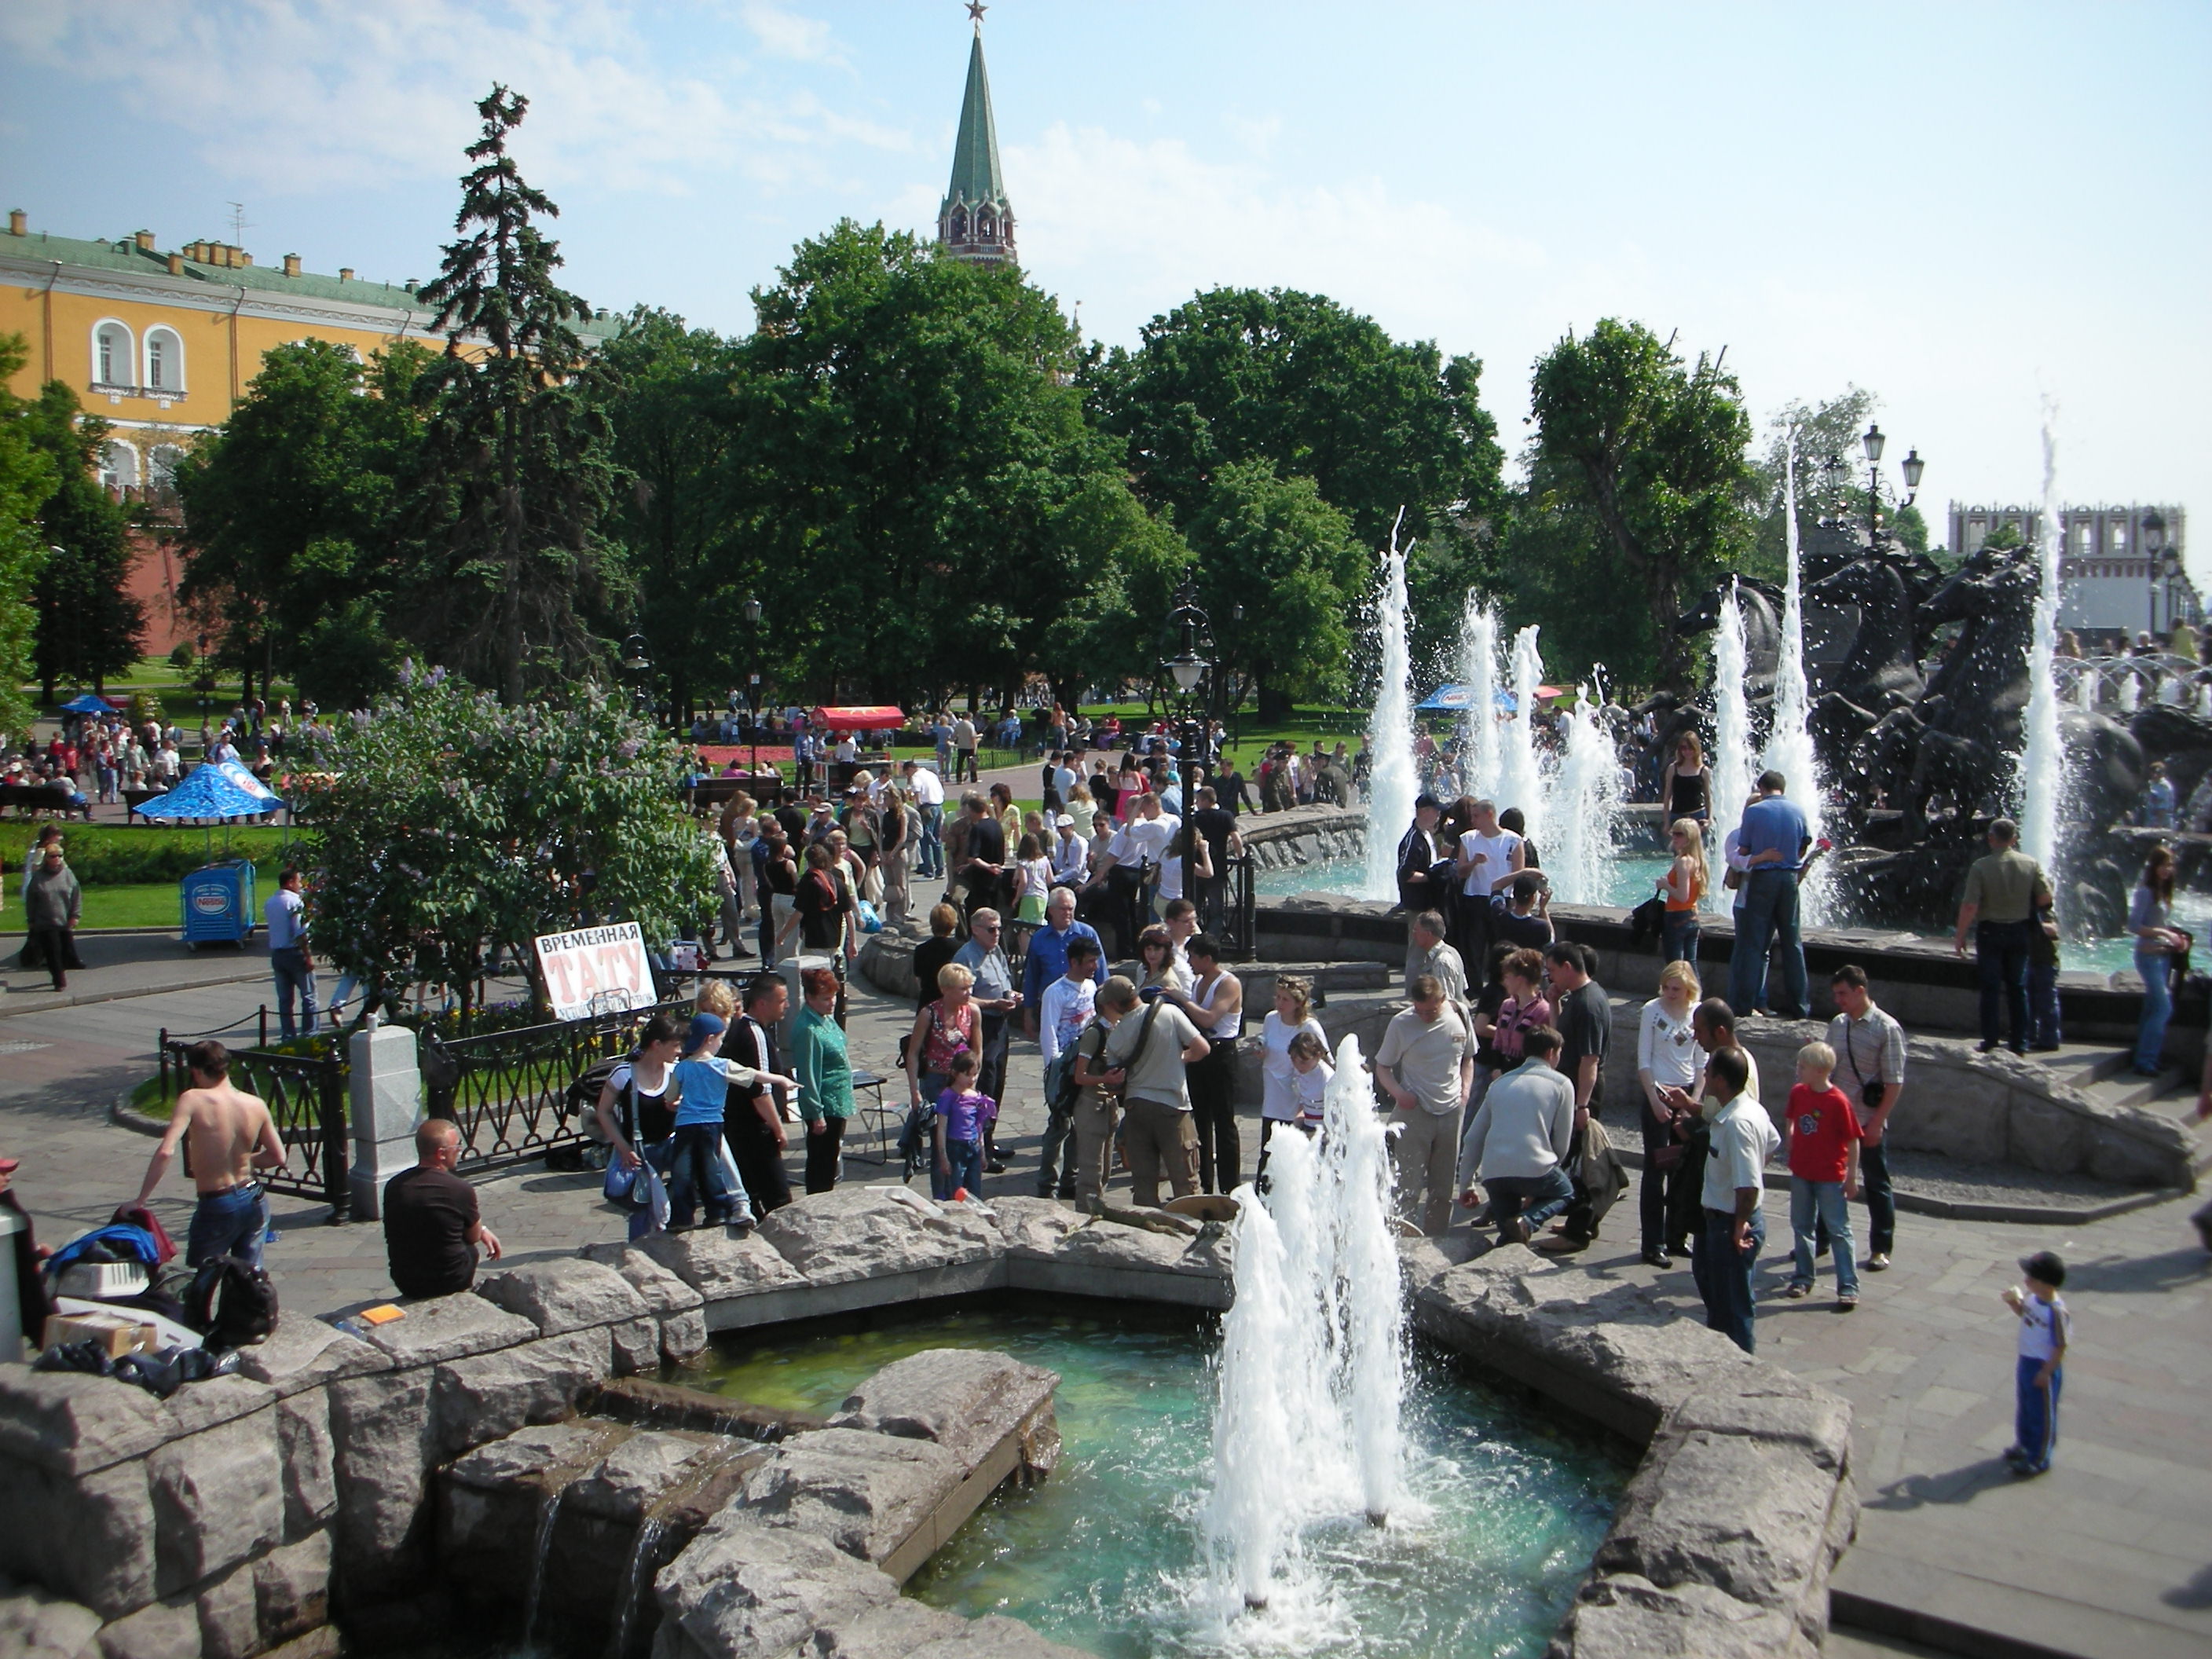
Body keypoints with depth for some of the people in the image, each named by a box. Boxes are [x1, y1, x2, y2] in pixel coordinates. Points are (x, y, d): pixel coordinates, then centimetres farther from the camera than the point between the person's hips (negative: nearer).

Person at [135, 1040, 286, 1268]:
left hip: (216, 1208, -4)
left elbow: (165, 1152, -24)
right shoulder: (256, 1105, -2)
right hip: (253, 1200, 4)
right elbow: (278, 1156, 5)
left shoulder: (193, 1100, -14)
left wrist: (139, 1202, -18)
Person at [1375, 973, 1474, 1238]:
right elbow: (1382, 1067, -1)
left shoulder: (1459, 1016, 0)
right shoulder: (1401, 1023, -9)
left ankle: (1436, 1241, 23)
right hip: (1414, 1112, -3)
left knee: (1443, 1188, 12)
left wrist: (1465, 1090, 0)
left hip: (1451, 1112, 4)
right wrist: (1398, 1092, -19)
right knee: (1408, 1186, -6)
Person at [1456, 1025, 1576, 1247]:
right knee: (1565, 1193, 27)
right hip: (1534, 1168, -4)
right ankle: (1527, 1222, -2)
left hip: (1493, 1174, 5)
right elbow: (1562, 1143, 9)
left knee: (1510, 1239, 24)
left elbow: (1473, 1139, 20)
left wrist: (1465, 1186, 27)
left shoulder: (1500, 1084, 21)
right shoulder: (1561, 1084, 8)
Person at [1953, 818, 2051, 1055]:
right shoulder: (2030, 864, -4)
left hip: (1990, 931, -3)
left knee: (1991, 988, 5)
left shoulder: (1981, 866, -14)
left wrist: (1960, 935, -8)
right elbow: (2045, 897, -3)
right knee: (2018, 988, 12)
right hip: (2020, 931, 3)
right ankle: (2020, 1043, 14)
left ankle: (1990, 1043, 7)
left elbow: (1970, 905, -17)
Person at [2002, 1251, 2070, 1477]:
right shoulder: (2032, 1297, -6)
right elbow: (2022, 1312, 16)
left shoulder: (2056, 1311, -29)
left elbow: (2061, 1346, -22)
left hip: (2044, 1367, -8)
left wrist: (2046, 1372, -19)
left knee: (2042, 1414, 9)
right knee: (2024, 1408, 25)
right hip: (2026, 1361, 8)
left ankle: (2040, 1459, 24)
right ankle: (2024, 1445, 44)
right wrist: (2013, 1301, -5)